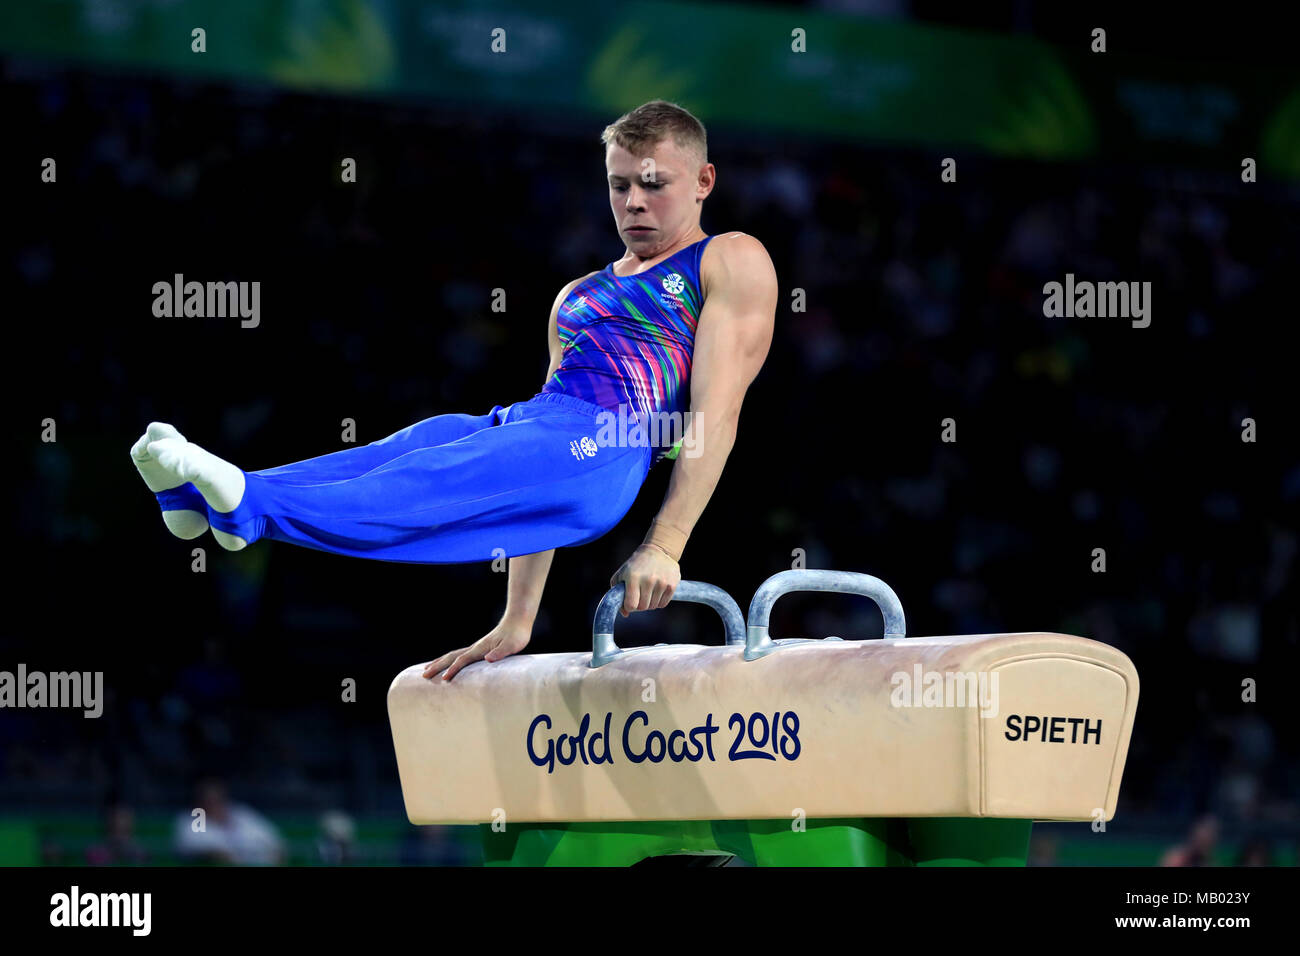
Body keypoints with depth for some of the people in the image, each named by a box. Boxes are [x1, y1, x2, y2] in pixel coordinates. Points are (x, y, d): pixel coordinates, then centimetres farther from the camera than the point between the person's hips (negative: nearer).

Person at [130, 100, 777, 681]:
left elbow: (718, 413, -1)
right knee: (392, 456, -20)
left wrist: (665, 546, -13)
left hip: (602, 451, -8)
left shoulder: (733, 264, 13)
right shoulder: (577, 299, 33)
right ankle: (198, 491, -40)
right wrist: (518, 622, 17)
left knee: (436, 489, -31)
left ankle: (250, 508, -53)